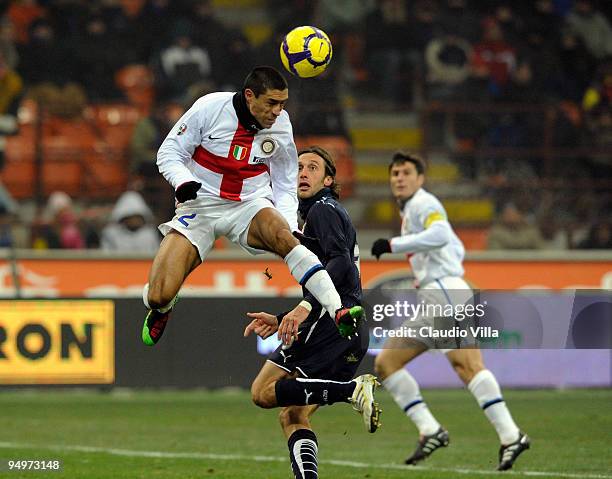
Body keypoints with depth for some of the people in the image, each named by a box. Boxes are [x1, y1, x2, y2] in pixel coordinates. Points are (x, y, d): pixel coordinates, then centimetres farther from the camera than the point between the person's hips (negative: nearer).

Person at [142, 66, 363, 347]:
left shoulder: (281, 126, -3)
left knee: (281, 235, -35)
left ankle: (339, 313, -43)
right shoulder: (210, 107, -13)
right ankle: (161, 309, 24)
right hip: (199, 206, -1)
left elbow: (285, 186, 11)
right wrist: (183, 182, -24)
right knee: (159, 296, -16)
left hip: (250, 207, 1)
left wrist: (291, 226, -4)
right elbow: (169, 154, -3)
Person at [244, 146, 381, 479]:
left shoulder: (323, 209, 1)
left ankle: (354, 390, -23)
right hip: (353, 331, 10)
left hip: (331, 321, -10)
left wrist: (305, 307, -27)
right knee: (292, 416, 6)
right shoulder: (319, 213, 31)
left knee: (263, 392, -12)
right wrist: (280, 321, 29)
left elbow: (340, 262, -16)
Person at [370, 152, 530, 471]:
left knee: (465, 365, -24)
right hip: (429, 301, 10)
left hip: (444, 291, -10)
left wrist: (393, 245, -18)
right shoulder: (410, 210, 28)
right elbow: (457, 248, 35)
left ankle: (510, 436, -32)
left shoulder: (422, 203, -1)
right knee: (385, 363, 6)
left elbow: (440, 235, -22)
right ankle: (430, 432, -3)